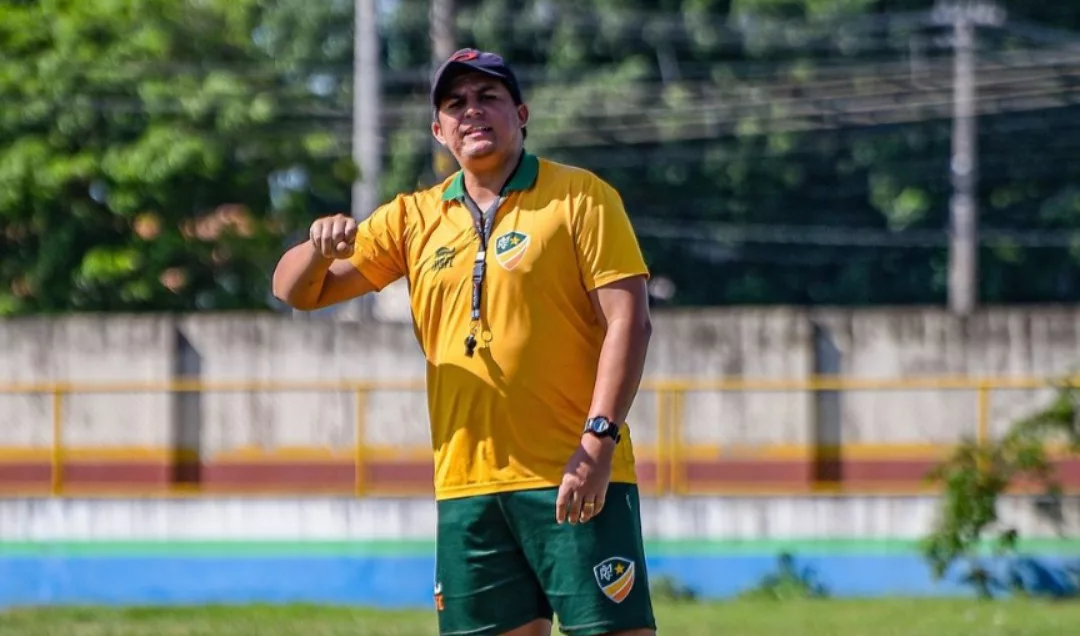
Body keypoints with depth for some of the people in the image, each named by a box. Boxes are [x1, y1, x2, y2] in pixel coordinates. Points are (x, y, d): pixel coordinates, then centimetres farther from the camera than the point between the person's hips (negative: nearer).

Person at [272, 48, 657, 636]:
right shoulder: (414, 218, 13)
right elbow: (295, 291, 14)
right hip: (466, 484, 5)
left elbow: (628, 320, -7)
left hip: (576, 478, -5)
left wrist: (598, 439, -18)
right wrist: (320, 248, -11)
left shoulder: (581, 197, 0)